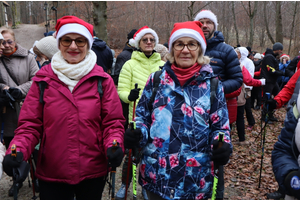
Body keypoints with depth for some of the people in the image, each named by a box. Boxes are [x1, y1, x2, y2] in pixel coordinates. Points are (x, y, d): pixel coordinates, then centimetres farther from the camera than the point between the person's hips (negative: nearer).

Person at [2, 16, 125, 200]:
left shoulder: (102, 80, -2)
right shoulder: (43, 79, -1)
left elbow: (113, 122, -3)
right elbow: (30, 123, -1)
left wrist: (114, 146, -21)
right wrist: (18, 150, -18)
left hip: (94, 172, 0)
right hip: (51, 173, 0)